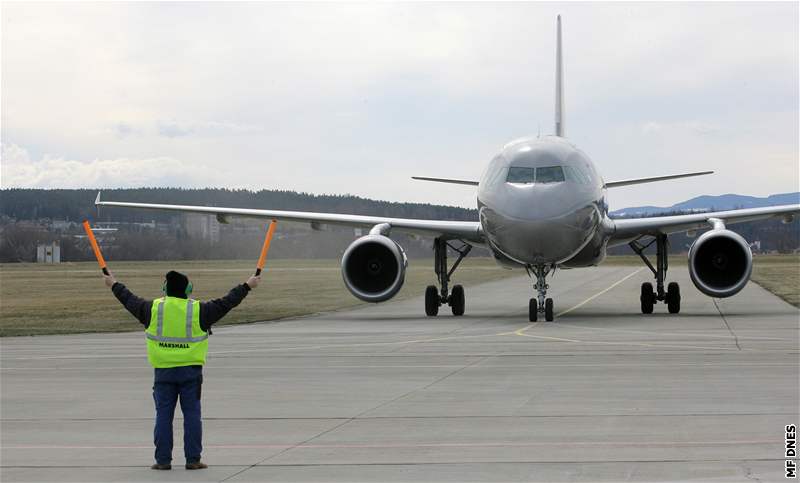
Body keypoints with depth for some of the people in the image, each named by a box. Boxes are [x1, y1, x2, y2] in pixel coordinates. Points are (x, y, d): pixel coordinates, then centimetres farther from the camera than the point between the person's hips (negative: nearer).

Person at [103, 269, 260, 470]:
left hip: (163, 371, 1)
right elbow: (226, 303, 2)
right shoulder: (198, 310, -5)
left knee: (163, 415, 6)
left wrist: (114, 285, 31)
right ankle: (193, 459, 3)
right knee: (192, 414, 4)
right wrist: (247, 286, 13)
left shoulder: (153, 309, -1)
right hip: (191, 371, -1)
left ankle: (163, 460, 6)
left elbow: (130, 300, 14)